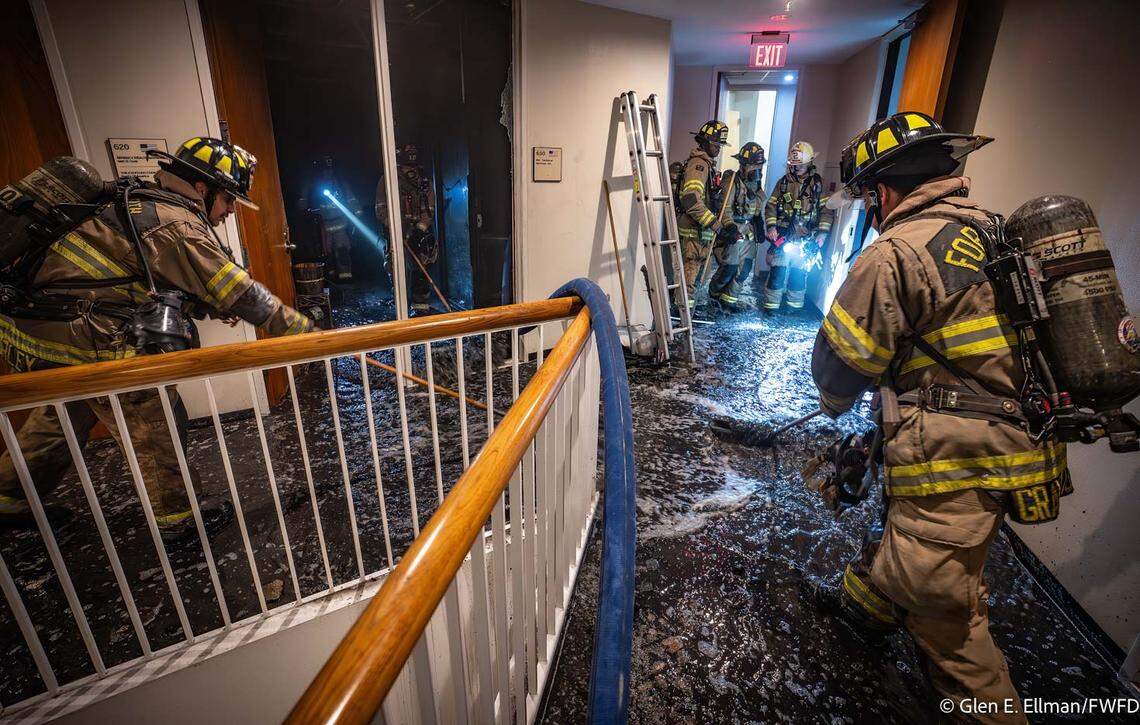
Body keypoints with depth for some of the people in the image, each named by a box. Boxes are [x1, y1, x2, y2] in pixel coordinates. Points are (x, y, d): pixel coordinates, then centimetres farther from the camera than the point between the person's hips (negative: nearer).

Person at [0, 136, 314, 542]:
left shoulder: (144, 208, 12)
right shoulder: (176, 226, -18)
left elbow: (166, 283, 20)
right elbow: (239, 292, -20)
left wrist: (214, 307, 8)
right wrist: (303, 330, -14)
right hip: (86, 342, -10)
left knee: (62, 415, 28)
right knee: (155, 425, 2)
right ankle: (176, 520, 17)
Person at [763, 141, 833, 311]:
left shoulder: (818, 183, 4)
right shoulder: (783, 182, 7)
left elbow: (826, 209, 3)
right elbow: (771, 206, 7)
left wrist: (823, 231, -6)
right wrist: (771, 226, -7)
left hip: (806, 239, 0)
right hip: (783, 235, 0)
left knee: (799, 273, 6)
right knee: (778, 271, -6)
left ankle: (795, 306, 20)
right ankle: (771, 305, 3)